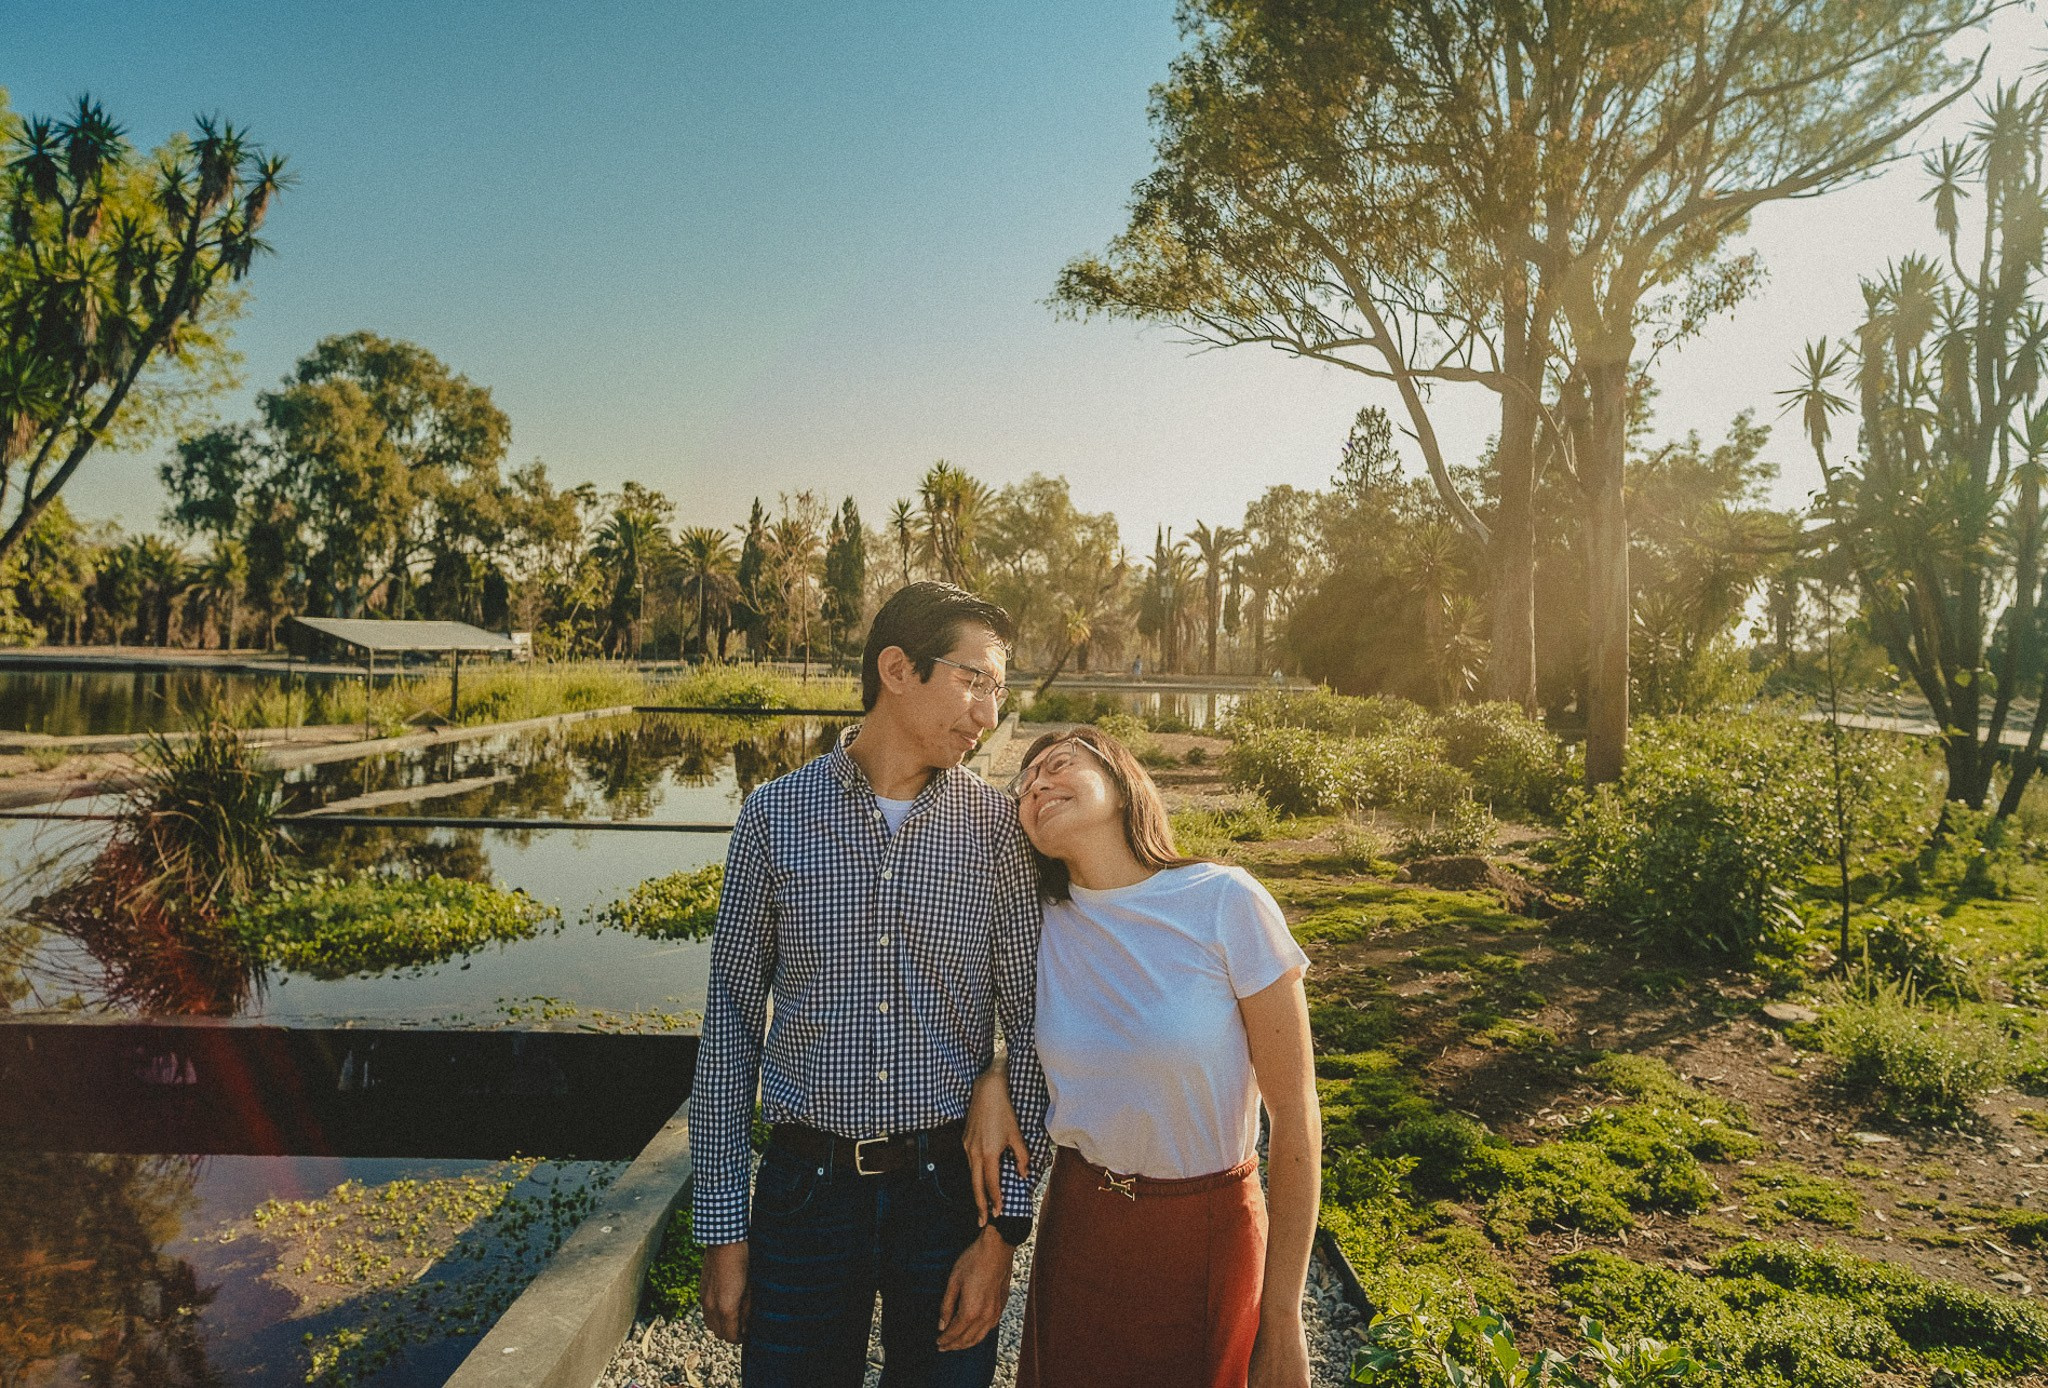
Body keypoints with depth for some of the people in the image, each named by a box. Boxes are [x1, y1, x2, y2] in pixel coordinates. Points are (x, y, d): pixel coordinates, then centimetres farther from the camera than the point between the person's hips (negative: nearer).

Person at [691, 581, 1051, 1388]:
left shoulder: (997, 827, -4)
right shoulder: (776, 816, -4)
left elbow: (1031, 1026, -2)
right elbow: (731, 1021, 0)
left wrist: (1004, 1225, -6)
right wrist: (722, 1226, 0)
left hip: (950, 1188, 1)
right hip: (807, 1191, 0)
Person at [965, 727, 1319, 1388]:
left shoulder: (1225, 901, -18)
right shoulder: (1042, 927, -6)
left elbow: (1294, 1114, -13)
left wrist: (1282, 1321, -11)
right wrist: (991, 1079, -7)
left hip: (1208, 1232, -3)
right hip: (1077, 1224, 3)